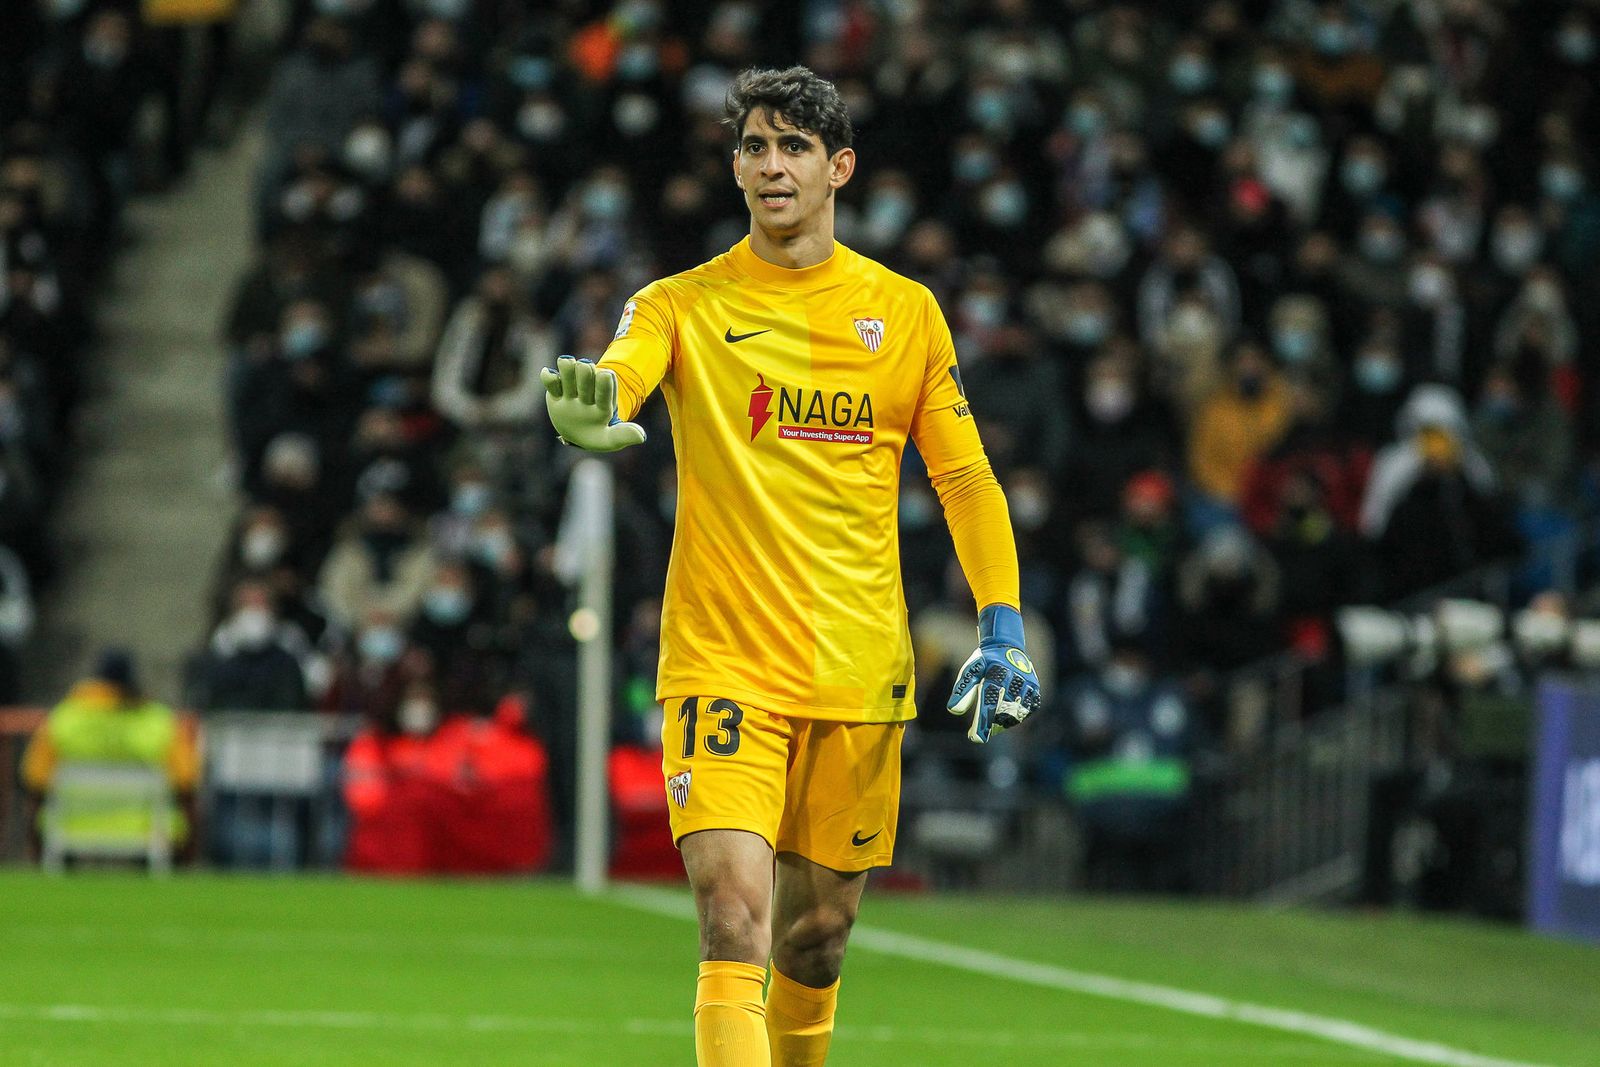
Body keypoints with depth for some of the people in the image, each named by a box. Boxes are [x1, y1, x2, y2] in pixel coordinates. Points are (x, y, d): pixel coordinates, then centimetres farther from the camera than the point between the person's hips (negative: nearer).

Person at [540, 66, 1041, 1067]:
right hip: (722, 663, -3)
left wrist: (1003, 626, -2)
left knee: (817, 938, 11)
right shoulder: (684, 305, 0)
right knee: (735, 924, -17)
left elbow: (965, 477, 10)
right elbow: (622, 370, -21)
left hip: (860, 673, 3)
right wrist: (593, 410, -46)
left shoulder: (907, 311, 7)